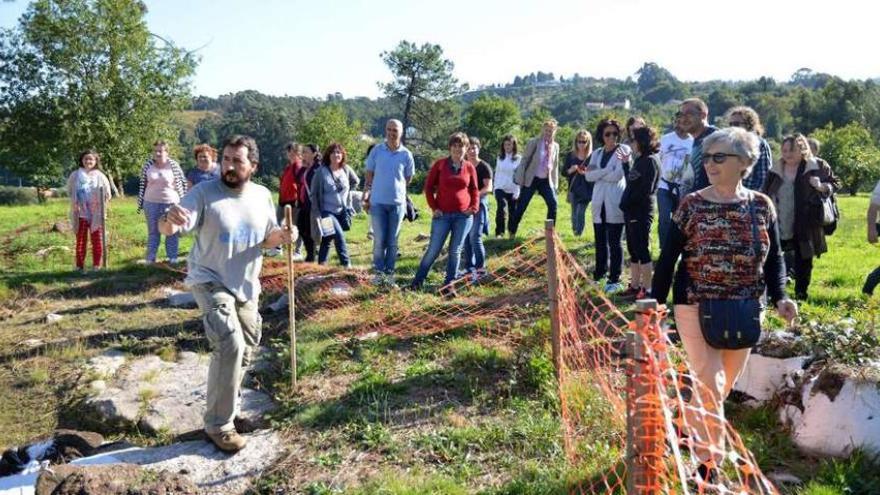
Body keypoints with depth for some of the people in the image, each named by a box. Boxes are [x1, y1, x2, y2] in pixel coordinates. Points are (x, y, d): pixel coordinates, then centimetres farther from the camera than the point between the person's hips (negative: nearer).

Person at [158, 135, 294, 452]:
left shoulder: (263, 196, -2)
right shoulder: (204, 192, -17)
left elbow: (266, 239, 9)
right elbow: (168, 229, -27)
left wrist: (282, 236, -13)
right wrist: (169, 220, -51)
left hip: (246, 286, 6)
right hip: (210, 282, -6)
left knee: (246, 349, 19)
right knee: (230, 344, -23)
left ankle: (226, 405, 46)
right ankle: (218, 425, -9)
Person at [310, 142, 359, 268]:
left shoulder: (346, 169, 0)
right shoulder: (321, 172, -10)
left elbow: (355, 181, 21)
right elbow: (313, 193, -7)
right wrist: (316, 212, -12)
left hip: (343, 211, 4)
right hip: (327, 211, -4)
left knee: (327, 239, 14)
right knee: (339, 235, -20)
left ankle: (321, 264, 26)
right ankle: (346, 263, -14)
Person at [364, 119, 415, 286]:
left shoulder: (406, 155, 0)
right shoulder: (377, 150, 1)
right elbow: (369, 175, 5)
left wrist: (396, 189, 6)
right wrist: (366, 196, -1)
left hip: (397, 203, 1)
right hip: (378, 202, 0)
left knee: (392, 241, 7)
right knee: (379, 240, 1)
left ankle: (389, 273, 15)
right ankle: (379, 272, 13)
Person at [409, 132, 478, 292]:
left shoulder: (469, 167, 4)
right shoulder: (440, 164, -1)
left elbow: (474, 190, 14)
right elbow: (428, 187, 2)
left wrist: (474, 207, 0)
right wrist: (433, 207, -4)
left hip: (463, 215, 2)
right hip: (442, 215, -2)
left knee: (455, 251, 6)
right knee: (433, 250, 0)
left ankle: (449, 284, 16)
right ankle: (418, 281, 15)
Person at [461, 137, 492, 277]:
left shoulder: (484, 167, -4)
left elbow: (488, 187, -11)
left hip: (479, 204, -6)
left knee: (475, 237, -13)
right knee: (466, 237, 7)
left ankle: (480, 267, -5)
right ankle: (469, 267, 16)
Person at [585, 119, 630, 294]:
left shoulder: (624, 150, -3)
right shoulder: (596, 153, 13)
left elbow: (617, 176, -15)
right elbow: (588, 176, -1)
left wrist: (597, 173, -7)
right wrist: (607, 172, -11)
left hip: (615, 204, -5)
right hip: (599, 203, 5)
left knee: (615, 243, -1)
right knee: (600, 241, 11)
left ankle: (614, 279, 4)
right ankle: (600, 272, 24)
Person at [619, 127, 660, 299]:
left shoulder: (650, 161, -11)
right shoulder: (640, 160, 16)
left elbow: (646, 190, -18)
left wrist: (629, 203, -13)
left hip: (641, 212, -9)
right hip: (631, 211, 9)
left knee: (642, 249, -5)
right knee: (633, 249, 12)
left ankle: (647, 289, 2)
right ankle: (634, 285, 20)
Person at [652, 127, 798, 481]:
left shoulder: (761, 206, -1)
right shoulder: (692, 205, -8)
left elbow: (774, 259, 7)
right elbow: (667, 259, -4)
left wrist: (779, 297, -10)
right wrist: (656, 305, -7)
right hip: (696, 310, -3)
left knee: (722, 388, 16)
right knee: (710, 388, -5)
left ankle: (693, 433, 42)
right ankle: (709, 462, 14)